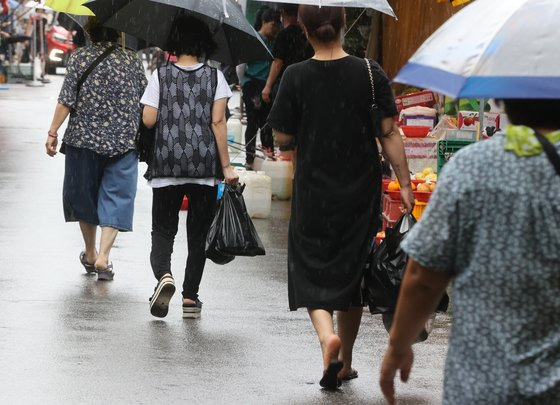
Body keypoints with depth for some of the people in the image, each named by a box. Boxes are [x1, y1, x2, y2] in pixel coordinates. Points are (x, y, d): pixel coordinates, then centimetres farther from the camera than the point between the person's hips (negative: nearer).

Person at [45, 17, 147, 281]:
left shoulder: (80, 58, -3)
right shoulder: (132, 61, 2)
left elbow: (66, 101, -9)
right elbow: (145, 102, 6)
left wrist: (53, 132, -3)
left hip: (83, 140, 0)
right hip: (123, 141, 0)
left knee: (84, 196, 16)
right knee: (115, 198, 3)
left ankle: (90, 254, 26)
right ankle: (103, 256, -11)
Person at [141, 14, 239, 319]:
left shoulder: (161, 75, 1)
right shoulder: (214, 76, 1)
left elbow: (148, 120, -3)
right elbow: (218, 122, -5)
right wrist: (226, 166, -3)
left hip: (167, 164, 0)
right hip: (205, 166, 0)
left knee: (163, 229, 6)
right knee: (198, 232, 10)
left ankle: (163, 274, -22)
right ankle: (191, 297, 9)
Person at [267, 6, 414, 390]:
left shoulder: (296, 77, -9)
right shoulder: (370, 73, -6)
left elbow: (283, 136, -4)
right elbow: (389, 133, -6)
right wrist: (405, 183, -2)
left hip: (313, 192, -2)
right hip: (361, 192, 2)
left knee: (311, 272, 9)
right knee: (351, 274, 16)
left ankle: (327, 335, -19)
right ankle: (345, 363, 24)